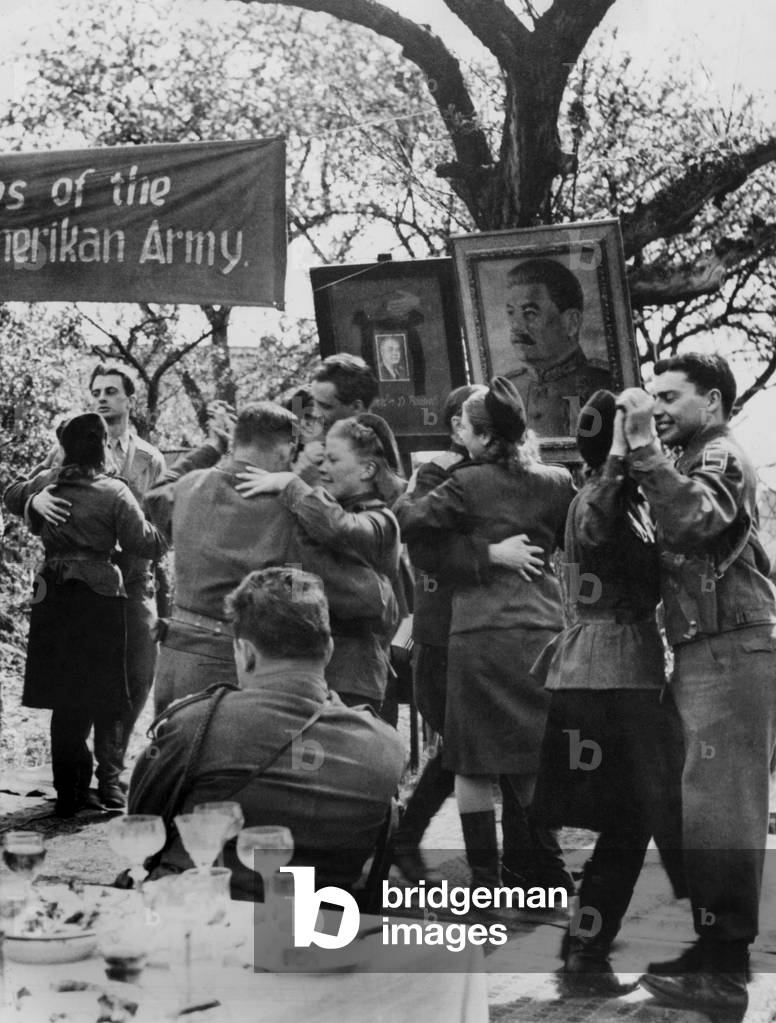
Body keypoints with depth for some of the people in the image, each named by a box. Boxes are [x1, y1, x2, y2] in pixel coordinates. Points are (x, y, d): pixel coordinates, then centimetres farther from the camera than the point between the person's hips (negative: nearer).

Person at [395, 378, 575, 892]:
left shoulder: (469, 484, -7)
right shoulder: (557, 482, 4)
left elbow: (408, 521, -5)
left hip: (480, 633, -4)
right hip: (544, 630, 4)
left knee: (474, 765, 5)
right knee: (539, 763, 11)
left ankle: (486, 882, 6)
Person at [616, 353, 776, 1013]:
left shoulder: (721, 458, -7)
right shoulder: (700, 461, 23)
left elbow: (691, 520, -27)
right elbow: (678, 540, 15)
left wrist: (644, 445, -25)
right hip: (708, 650, 10)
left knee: (717, 809, -11)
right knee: (711, 807, 12)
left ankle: (723, 972, -9)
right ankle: (718, 950, 18)